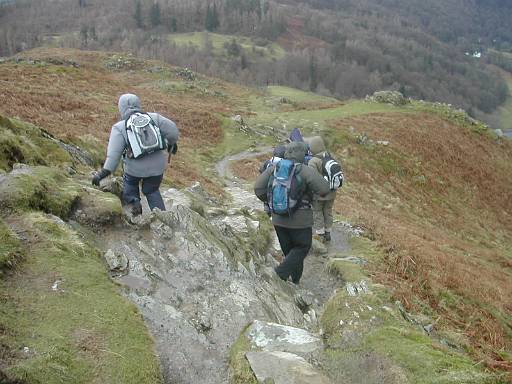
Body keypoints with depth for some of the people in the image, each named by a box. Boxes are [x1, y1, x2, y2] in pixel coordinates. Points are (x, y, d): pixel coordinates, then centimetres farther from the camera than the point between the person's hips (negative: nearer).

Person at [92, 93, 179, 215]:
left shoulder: (119, 128, -8)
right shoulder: (153, 118, -3)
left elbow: (114, 152, -17)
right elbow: (172, 131, -1)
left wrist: (105, 172, -18)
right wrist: (172, 143, 20)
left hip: (136, 168, -2)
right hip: (157, 166, 2)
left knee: (130, 182, 32)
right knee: (152, 191, 26)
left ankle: (134, 203, 10)